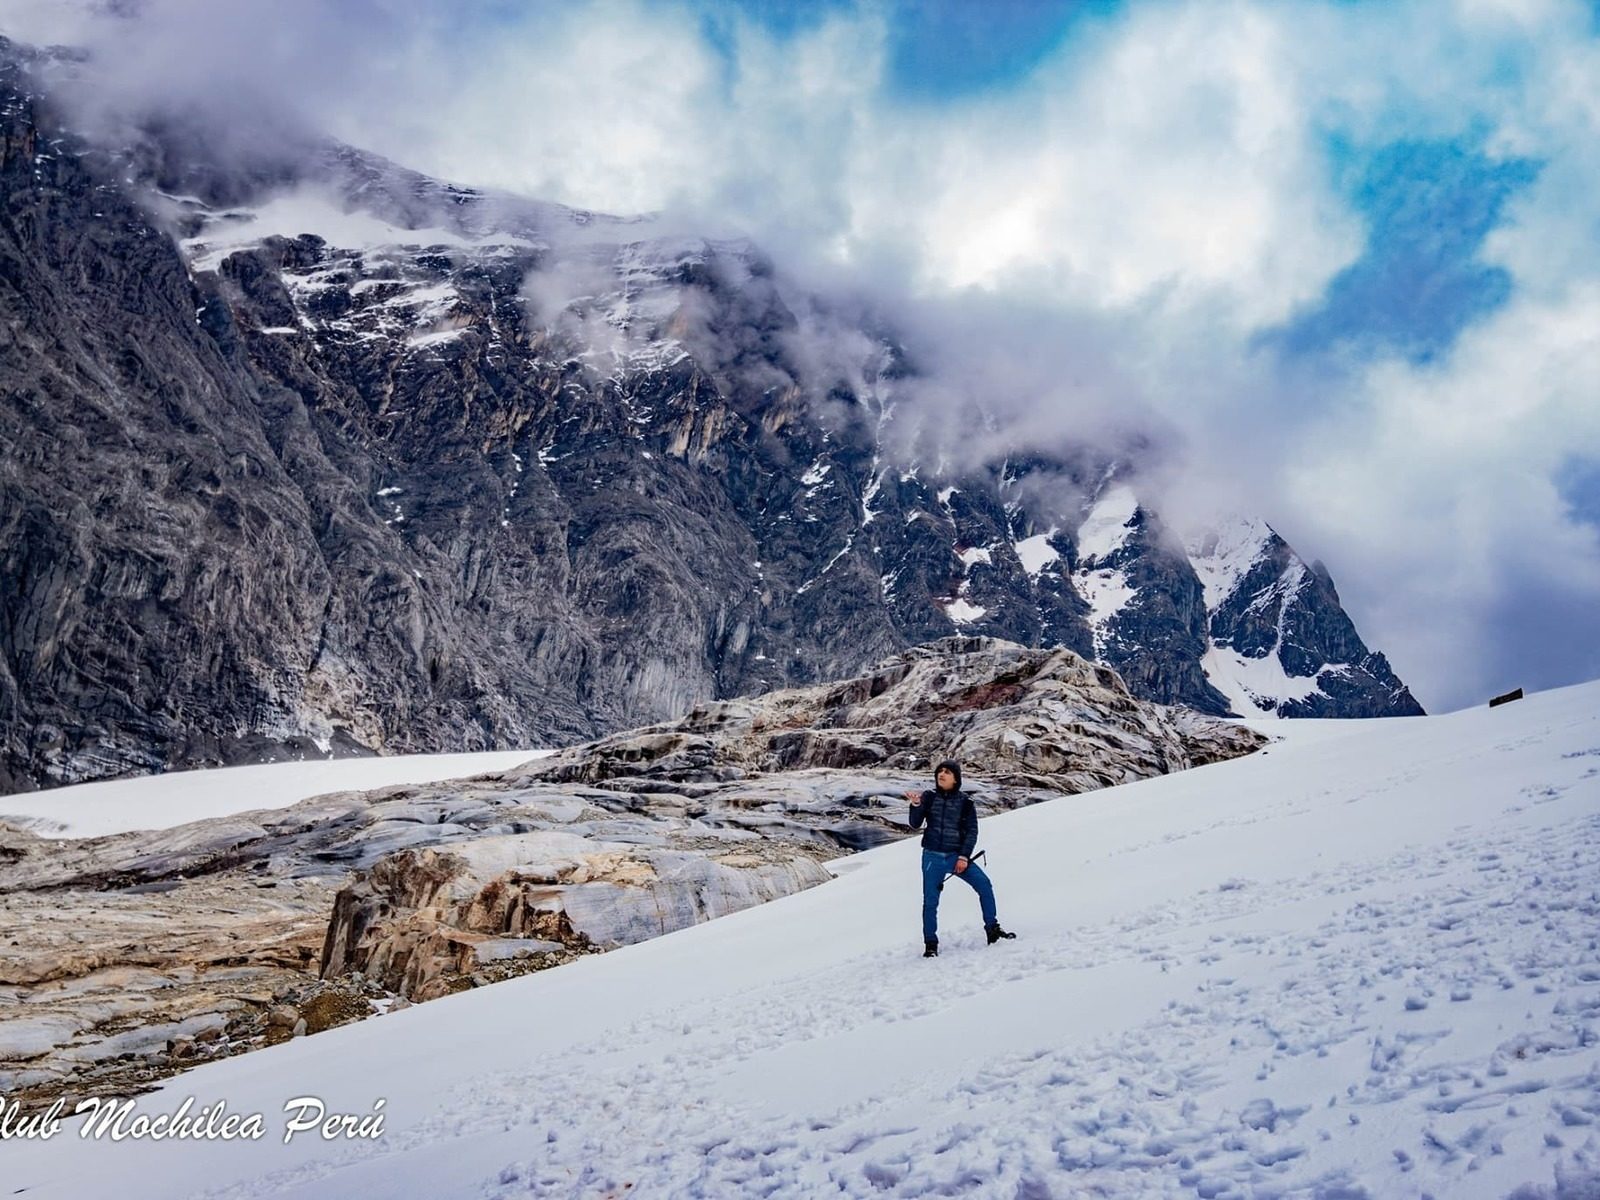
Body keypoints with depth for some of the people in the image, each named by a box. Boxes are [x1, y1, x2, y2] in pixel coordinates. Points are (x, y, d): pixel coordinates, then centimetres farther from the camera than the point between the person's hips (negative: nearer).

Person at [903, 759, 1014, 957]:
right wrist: (916, 806, -22)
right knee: (930, 901, 0)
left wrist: (964, 856, -11)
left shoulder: (965, 802, 0)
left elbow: (972, 831, -1)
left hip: (957, 856, 0)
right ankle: (930, 944, 13)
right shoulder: (929, 797, 1)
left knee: (984, 885, -15)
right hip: (932, 857, 0)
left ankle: (992, 929, -2)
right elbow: (915, 824, -4)